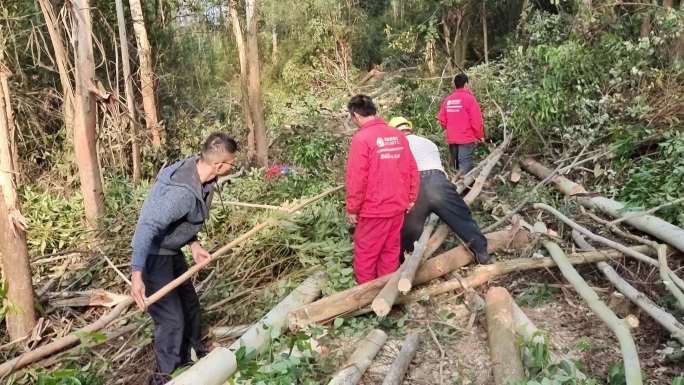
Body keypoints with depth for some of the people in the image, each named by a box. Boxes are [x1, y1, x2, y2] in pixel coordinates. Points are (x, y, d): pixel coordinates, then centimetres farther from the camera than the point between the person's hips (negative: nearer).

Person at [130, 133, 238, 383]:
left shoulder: (196, 169, -7)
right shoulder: (183, 192, -35)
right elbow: (147, 227, -39)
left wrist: (193, 244, -1)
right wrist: (137, 273, -44)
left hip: (172, 251, 10)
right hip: (154, 256, -10)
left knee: (190, 305, 21)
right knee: (171, 318, -3)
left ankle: (193, 358, 41)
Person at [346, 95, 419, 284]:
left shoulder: (361, 138, -16)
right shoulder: (398, 135, 2)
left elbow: (356, 178, -17)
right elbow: (412, 169, 7)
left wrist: (352, 208, -6)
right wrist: (411, 198, 17)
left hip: (373, 210, -6)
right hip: (398, 207, 6)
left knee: (365, 254, 8)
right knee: (391, 251, 17)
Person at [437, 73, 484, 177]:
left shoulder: (447, 99, 6)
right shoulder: (469, 98, -9)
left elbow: (441, 119, 6)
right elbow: (476, 120, -12)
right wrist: (480, 136, 2)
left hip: (451, 139, 6)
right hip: (467, 138, -6)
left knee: (457, 167, 17)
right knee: (465, 167, -7)